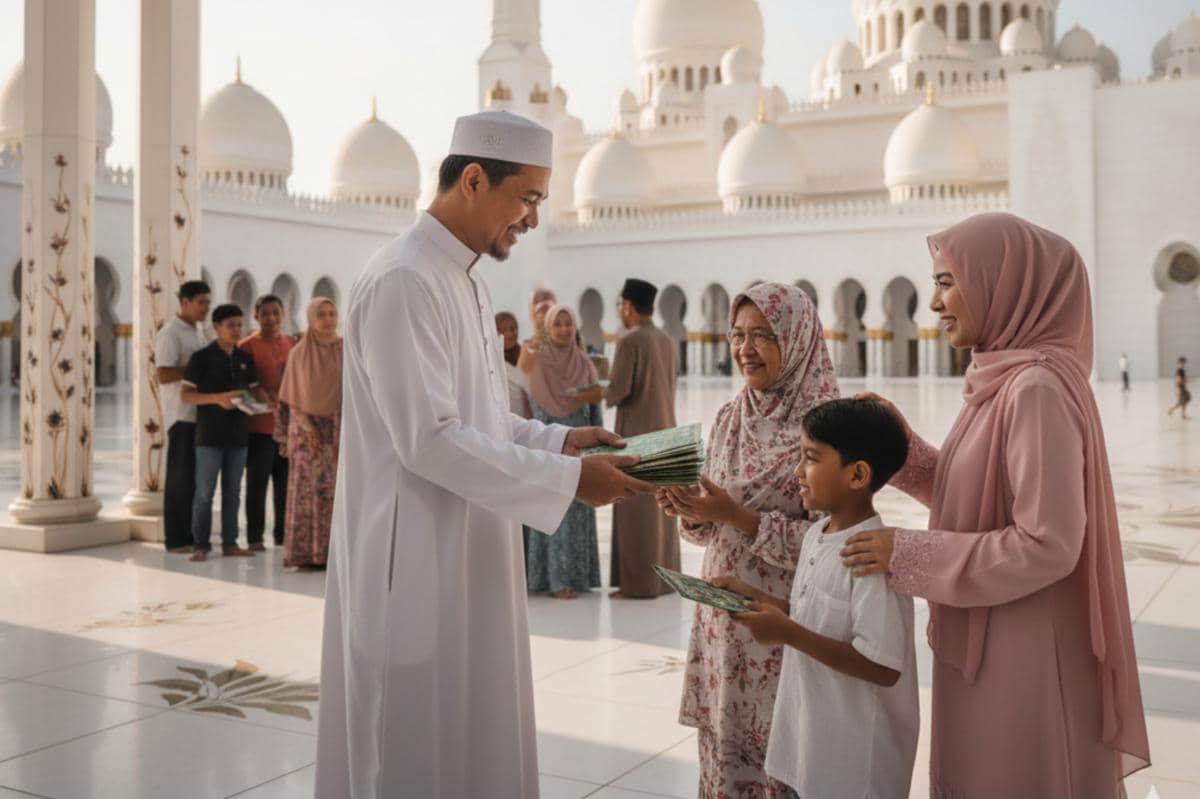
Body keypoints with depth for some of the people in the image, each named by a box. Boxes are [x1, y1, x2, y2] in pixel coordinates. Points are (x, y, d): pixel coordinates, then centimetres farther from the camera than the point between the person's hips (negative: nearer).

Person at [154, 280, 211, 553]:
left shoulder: (198, 332, 16)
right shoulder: (170, 333, -10)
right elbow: (163, 375, -20)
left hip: (201, 413, 8)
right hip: (181, 414, -8)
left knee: (196, 476, 11)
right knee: (180, 477, -2)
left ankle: (191, 535, 18)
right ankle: (176, 539, 5)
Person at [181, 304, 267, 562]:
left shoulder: (245, 358, 9)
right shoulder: (201, 358, -6)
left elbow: (254, 388, 17)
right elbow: (186, 395, -8)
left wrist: (268, 403, -4)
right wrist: (217, 398, -22)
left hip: (238, 434, 5)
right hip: (209, 435, -5)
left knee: (233, 492, 11)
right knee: (204, 492, 0)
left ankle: (230, 543, 18)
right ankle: (200, 545, 8)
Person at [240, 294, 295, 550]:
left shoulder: (292, 344, 11)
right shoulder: (247, 346, -4)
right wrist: (266, 397, -20)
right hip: (260, 426, -5)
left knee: (285, 483, 10)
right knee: (257, 483, 1)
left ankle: (283, 534, 20)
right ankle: (254, 537, 9)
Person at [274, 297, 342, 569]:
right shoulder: (299, 353, 3)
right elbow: (292, 397, 4)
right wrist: (306, 425, -9)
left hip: (340, 429, 1)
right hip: (307, 430, -1)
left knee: (338, 489, -1)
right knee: (308, 490, -3)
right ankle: (306, 553, 1)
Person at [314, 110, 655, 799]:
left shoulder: (467, 282, 12)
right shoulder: (404, 281, -19)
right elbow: (428, 439, -24)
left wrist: (556, 438, 4)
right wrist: (568, 479, -21)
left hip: (468, 555, 10)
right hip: (416, 561, -10)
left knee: (470, 737, 18)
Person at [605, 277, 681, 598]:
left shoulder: (630, 340, -12)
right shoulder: (668, 342, 10)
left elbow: (617, 391, -16)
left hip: (637, 433, -7)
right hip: (666, 429, 7)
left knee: (637, 510, -2)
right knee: (662, 507, 12)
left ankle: (638, 583, 0)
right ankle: (664, 577, 17)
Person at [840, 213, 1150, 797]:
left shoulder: (1037, 388, -22)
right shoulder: (1004, 381, 7)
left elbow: (1047, 545, -25)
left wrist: (906, 554, -19)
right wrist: (901, 441, 2)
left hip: (1022, 657, -9)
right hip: (987, 644, 9)